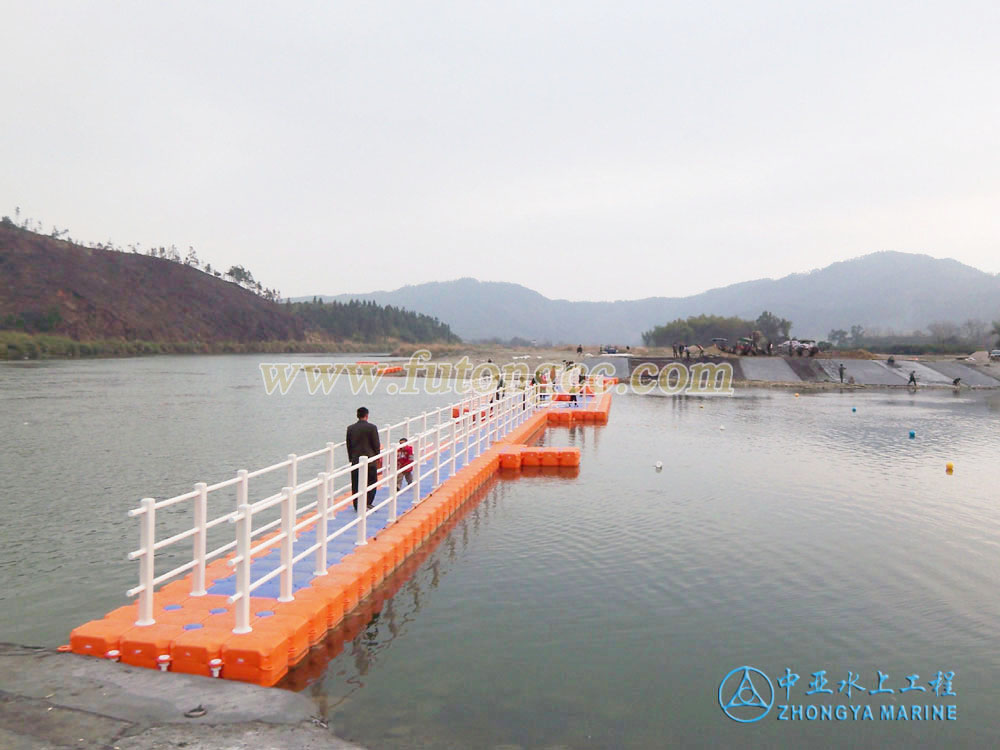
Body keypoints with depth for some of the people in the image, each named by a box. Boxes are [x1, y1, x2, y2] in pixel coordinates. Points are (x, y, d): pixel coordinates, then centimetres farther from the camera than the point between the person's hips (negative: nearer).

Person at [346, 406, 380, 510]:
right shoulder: (372, 427, -8)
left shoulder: (350, 428, 3)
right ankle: (367, 503, 5)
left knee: (356, 485, 8)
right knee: (371, 482, 9)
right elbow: (376, 445, -5)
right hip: (370, 460, -3)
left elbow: (348, 446, 9)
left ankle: (357, 506, 10)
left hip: (355, 460, 3)